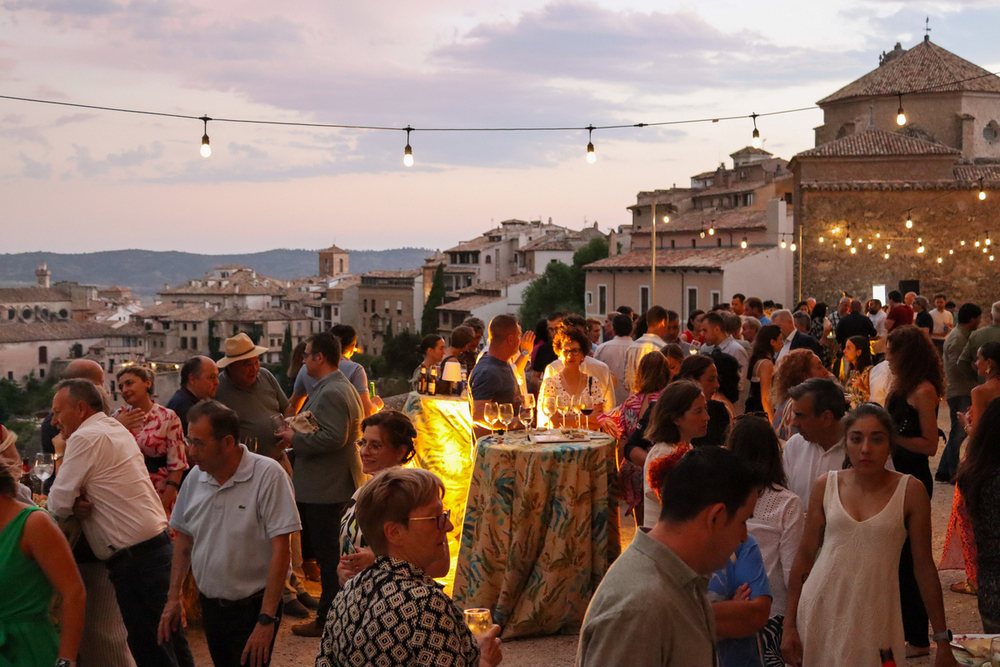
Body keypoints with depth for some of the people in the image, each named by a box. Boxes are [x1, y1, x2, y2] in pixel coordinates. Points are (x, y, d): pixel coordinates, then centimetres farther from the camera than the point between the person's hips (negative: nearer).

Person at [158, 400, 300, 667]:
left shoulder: (268, 475, -18)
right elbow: (184, 541, 12)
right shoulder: (195, 477, 0)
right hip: (210, 605, 6)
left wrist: (266, 620, -21)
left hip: (253, 608, -5)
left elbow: (281, 551, -19)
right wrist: (173, 598, 6)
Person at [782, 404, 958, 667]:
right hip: (821, 611, 2)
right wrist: (789, 624, 4)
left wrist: (942, 639, 0)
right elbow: (804, 556, 4)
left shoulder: (910, 490, -6)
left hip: (875, 614, -2)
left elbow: (924, 566, -2)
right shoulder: (826, 485, 0)